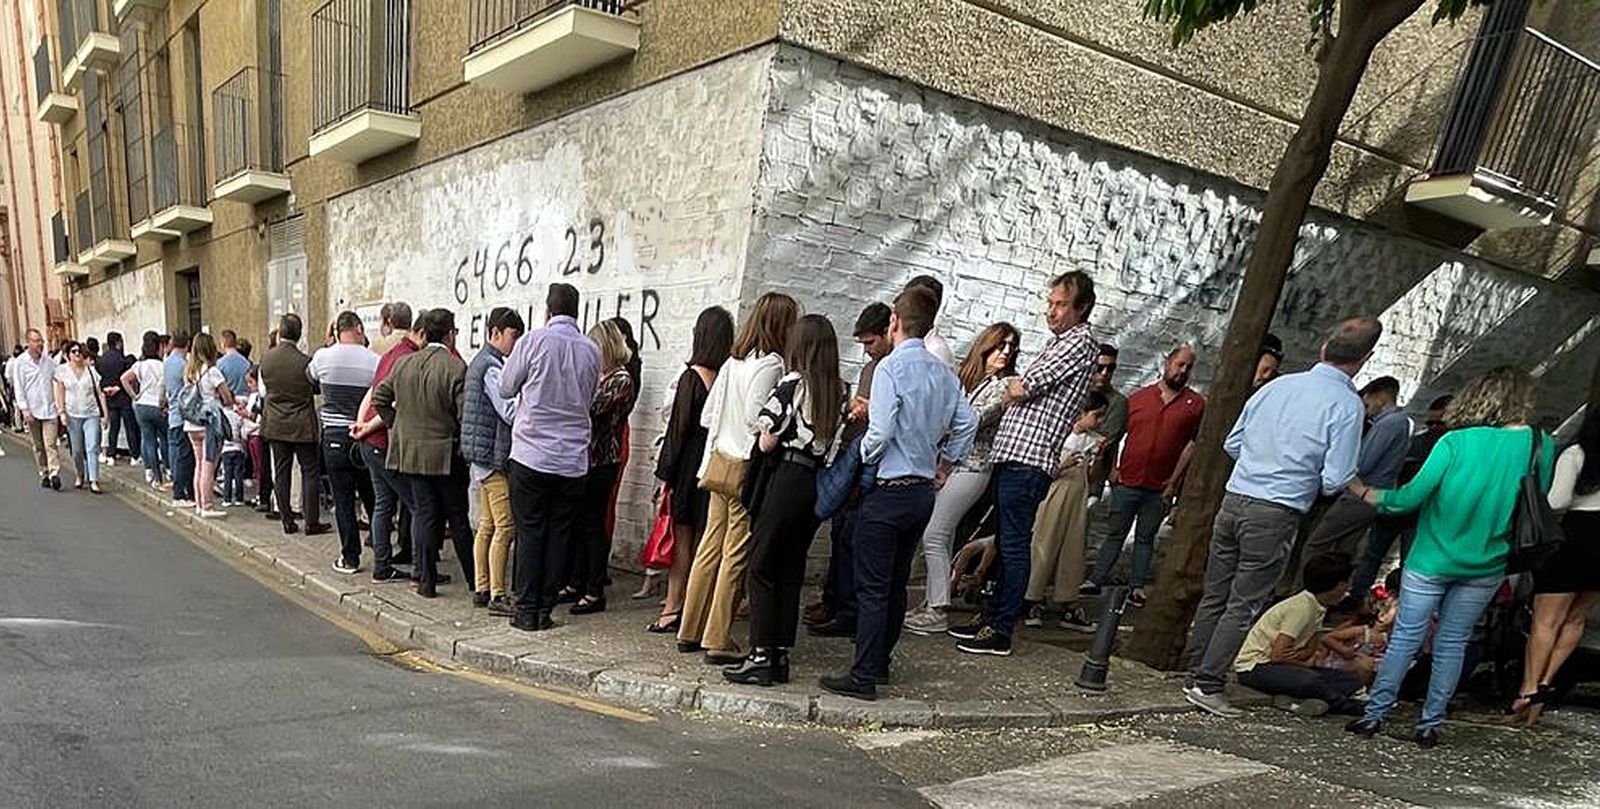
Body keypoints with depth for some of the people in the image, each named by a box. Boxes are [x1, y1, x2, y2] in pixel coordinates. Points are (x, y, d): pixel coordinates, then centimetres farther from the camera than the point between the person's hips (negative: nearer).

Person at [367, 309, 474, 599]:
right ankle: (473, 579, 15)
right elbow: (465, 414, -17)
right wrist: (464, 445, -2)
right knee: (457, 516, 6)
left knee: (424, 513, 10)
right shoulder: (456, 367, -15)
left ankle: (425, 579, 12)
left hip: (411, 452, 4)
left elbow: (380, 398, 9)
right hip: (446, 454, -4)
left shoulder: (403, 364, 2)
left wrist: (397, 425, 17)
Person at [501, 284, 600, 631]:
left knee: (529, 534, 5)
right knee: (559, 535, 9)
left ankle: (527, 611, 8)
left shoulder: (533, 341, -6)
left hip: (532, 455, -3)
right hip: (573, 459, 3)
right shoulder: (592, 351, 4)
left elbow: (506, 388, 3)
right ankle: (546, 609, 13)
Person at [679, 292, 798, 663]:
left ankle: (690, 632, 23)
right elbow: (757, 417, -22)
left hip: (719, 462, 8)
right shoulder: (771, 364, -13)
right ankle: (718, 642, 6)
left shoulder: (733, 361, 10)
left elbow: (707, 415, 12)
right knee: (736, 555, 0)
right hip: (746, 468, -8)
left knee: (710, 548, 14)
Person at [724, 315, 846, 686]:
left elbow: (767, 442, -8)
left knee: (762, 567, 1)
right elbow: (837, 442, 6)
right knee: (791, 569, 13)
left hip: (786, 478, -6)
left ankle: (761, 656, 1)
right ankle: (781, 654, 17)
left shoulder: (793, 383, -9)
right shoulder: (840, 390, 7)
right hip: (818, 483, 6)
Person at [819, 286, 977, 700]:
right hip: (923, 491, 7)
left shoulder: (891, 367, -15)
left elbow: (881, 430, -20)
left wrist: (861, 459, -3)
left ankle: (863, 676, 0)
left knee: (872, 587, -3)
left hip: (888, 491, -7)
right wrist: (946, 461, 19)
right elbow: (967, 422, 9)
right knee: (897, 583, 16)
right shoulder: (943, 372, 7)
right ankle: (880, 662, 26)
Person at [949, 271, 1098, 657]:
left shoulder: (1081, 342, -9)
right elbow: (1020, 390, 21)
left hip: (1030, 459, -10)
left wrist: (1018, 386, 6)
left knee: (1014, 545, -4)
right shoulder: (1058, 341, 22)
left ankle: (1001, 631, 2)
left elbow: (1018, 390, -14)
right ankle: (993, 617, 24)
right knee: (1004, 541, 15)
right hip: (1011, 453, 10)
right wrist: (1021, 387, 2)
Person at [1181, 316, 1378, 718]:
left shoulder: (1278, 385, 8)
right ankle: (1208, 685, 3)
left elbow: (1232, 443, 13)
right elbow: (1335, 481, -10)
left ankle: (1195, 673, 20)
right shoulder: (1346, 404, -7)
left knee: (1214, 595, 13)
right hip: (1276, 513, -5)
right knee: (1244, 605, 2)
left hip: (1234, 499, 5)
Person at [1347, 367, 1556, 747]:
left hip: (1432, 559, -3)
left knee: (1406, 637, 5)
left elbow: (1411, 497, -14)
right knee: (1452, 644, 12)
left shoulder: (1456, 442, -15)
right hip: (1486, 567, 3)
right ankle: (1431, 724, 17)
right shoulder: (1542, 446, -5)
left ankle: (1376, 715, 9)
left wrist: (1364, 492, 1)